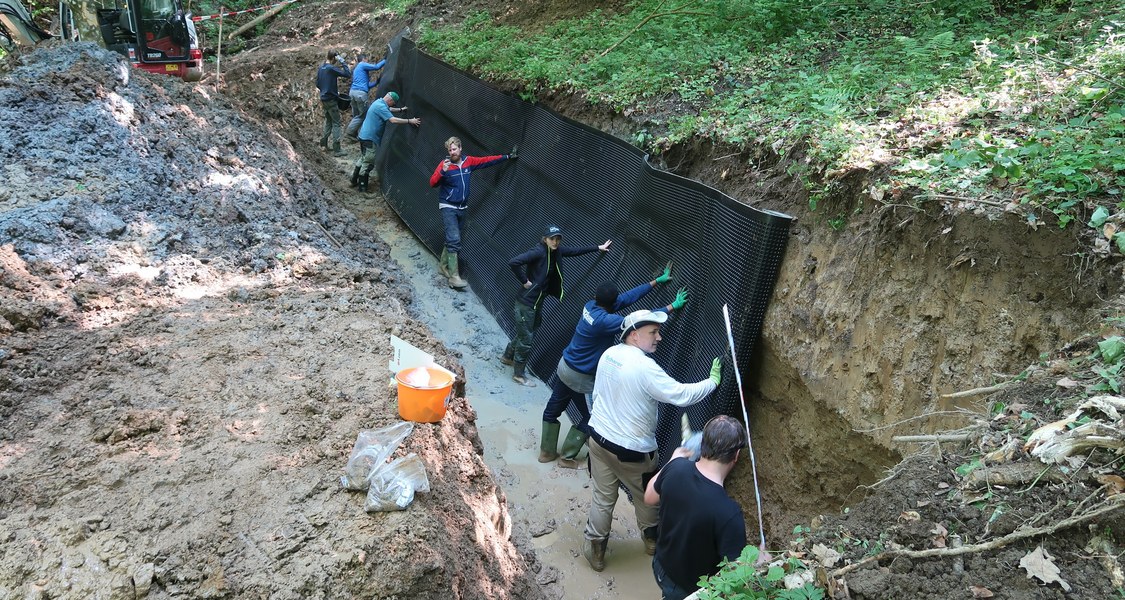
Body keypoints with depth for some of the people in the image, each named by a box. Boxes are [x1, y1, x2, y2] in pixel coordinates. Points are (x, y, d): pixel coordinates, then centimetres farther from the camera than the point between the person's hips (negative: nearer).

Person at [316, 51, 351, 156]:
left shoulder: (320, 69, 9)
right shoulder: (332, 69, -15)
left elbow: (318, 85, 17)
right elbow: (347, 74, -20)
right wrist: (342, 62, -13)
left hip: (324, 99, 8)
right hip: (331, 100, -8)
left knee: (328, 121, 20)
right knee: (336, 123, -4)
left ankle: (324, 143, 23)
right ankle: (336, 150, -7)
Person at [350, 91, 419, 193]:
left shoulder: (379, 102, 10)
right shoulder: (381, 107, -22)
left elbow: (389, 110, 32)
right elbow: (393, 119, -30)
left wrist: (400, 110, 39)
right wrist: (409, 121, -28)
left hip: (364, 135, 11)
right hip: (369, 138, -11)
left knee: (363, 159, 22)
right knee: (368, 162, -2)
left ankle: (354, 180, 31)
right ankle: (362, 187, 6)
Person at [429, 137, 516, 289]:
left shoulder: (468, 161, 2)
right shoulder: (445, 164, -13)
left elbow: (487, 160, 11)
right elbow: (432, 183, -19)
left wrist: (507, 157, 13)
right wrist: (443, 171, -35)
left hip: (461, 208, 6)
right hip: (448, 207, -6)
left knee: (452, 239, 14)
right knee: (454, 240, -15)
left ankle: (443, 265, 32)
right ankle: (454, 276, -15)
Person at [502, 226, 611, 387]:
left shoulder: (556, 250, 2)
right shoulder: (539, 251, -23)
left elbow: (575, 251, 17)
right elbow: (513, 262, -30)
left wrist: (598, 247, 20)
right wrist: (524, 281, -21)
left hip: (538, 301, 9)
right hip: (527, 302, -9)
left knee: (526, 334, 24)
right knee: (526, 339, 2)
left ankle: (508, 357, 46)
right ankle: (519, 375, 16)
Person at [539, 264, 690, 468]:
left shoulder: (591, 306, -8)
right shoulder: (604, 321, -30)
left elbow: (628, 297, -3)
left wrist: (657, 281, 0)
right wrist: (672, 307, -25)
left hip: (564, 367, 8)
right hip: (580, 377, -8)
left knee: (553, 409, 19)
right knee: (590, 418, 12)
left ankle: (546, 452, 35)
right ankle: (567, 457, 23)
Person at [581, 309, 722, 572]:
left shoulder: (609, 354, -2)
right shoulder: (645, 367, -26)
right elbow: (682, 395, -25)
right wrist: (713, 380, -12)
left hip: (599, 438, 6)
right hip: (631, 450, -6)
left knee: (603, 497, 18)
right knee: (646, 496, 21)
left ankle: (595, 548, 28)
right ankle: (652, 538, 41)